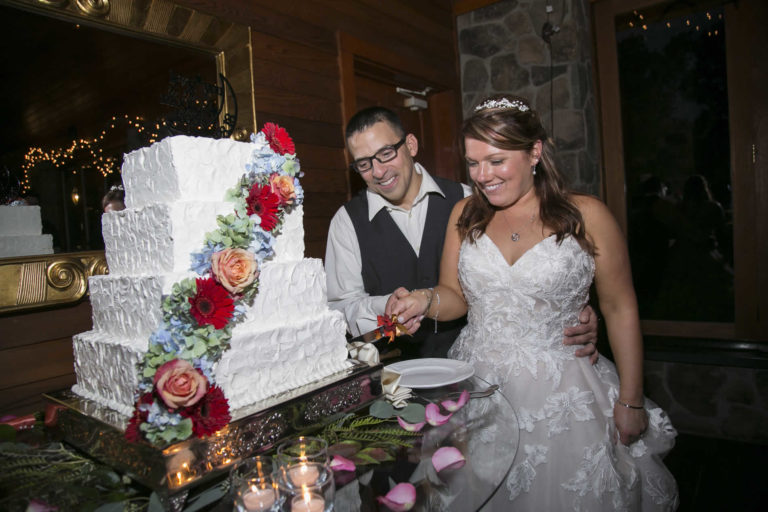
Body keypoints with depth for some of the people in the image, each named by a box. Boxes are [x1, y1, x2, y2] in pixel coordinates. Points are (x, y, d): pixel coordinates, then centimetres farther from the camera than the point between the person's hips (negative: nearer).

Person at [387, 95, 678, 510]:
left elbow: (620, 310, -2)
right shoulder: (464, 214, 3)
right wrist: (426, 300, -17)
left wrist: (630, 401, 0)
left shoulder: (586, 216, -7)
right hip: (475, 385, 3)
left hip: (559, 394, -2)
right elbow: (456, 296, 6)